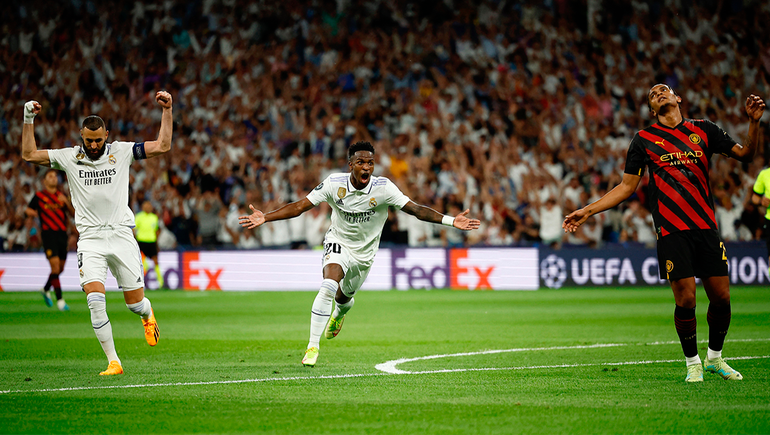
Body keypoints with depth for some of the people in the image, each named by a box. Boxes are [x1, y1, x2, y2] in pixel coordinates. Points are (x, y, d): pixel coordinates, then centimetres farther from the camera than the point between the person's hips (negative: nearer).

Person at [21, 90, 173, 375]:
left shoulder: (122, 152, 3)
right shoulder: (69, 158, 5)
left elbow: (162, 146, 1)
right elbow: (29, 155, 8)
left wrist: (167, 110, -5)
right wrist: (28, 119, 1)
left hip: (121, 236, 0)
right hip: (90, 240, 0)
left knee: (135, 303, 3)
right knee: (95, 301, -18)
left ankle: (148, 316, 42)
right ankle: (113, 362, -10)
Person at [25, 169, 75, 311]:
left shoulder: (61, 195, 12)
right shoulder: (39, 195, 2)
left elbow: (73, 213, 7)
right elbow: (28, 210, 10)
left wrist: (66, 202, -9)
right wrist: (40, 214, -4)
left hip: (62, 233, 5)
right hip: (48, 233, -5)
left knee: (60, 268, 11)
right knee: (55, 267, -15)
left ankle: (46, 289, 37)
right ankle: (59, 299, -12)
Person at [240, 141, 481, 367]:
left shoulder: (383, 188, -21)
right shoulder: (334, 183, -20)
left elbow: (415, 209, -22)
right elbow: (300, 206, -16)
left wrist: (451, 220, -32)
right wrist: (264, 217, -25)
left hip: (364, 252, 2)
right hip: (338, 242, -2)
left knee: (343, 298, 17)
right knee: (328, 287, -27)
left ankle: (339, 314, 59)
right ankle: (313, 346, -17)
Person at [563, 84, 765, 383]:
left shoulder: (703, 130, 11)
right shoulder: (644, 139, 7)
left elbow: (745, 154, 10)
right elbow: (627, 187, 10)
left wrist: (754, 122, -6)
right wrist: (587, 211, 4)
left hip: (706, 226, 2)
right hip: (671, 231, -2)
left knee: (721, 296, 2)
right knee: (685, 299, -9)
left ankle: (714, 357, 25)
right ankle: (693, 362, 12)